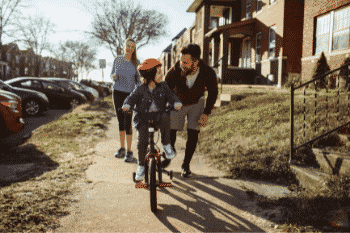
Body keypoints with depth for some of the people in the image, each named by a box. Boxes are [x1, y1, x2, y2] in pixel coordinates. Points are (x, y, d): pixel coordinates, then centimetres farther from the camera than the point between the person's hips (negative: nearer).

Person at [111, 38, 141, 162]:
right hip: (117, 93, 2)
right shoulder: (117, 59, 2)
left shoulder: (136, 62, -2)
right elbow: (112, 73, 12)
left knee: (127, 123, -8)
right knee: (120, 121, 8)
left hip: (130, 94, -2)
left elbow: (138, 79, 3)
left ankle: (129, 151, 1)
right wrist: (114, 76, -12)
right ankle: (122, 148, 21)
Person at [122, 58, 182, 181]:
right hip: (143, 118, -1)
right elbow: (131, 98, -5)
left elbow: (171, 95, -3)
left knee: (165, 117, -34)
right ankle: (141, 166, 7)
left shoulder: (163, 86, 3)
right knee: (142, 141, -16)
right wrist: (127, 105, -28)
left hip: (158, 116, 1)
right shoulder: (140, 90, -3)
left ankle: (166, 145, -14)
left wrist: (177, 102, -24)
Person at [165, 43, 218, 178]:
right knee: (170, 131, -4)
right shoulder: (174, 72, -35)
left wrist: (206, 113, -14)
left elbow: (213, 93, -11)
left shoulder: (208, 73, -32)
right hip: (178, 102, 0)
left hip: (196, 103, 0)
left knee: (193, 134, -8)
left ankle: (186, 165, 11)